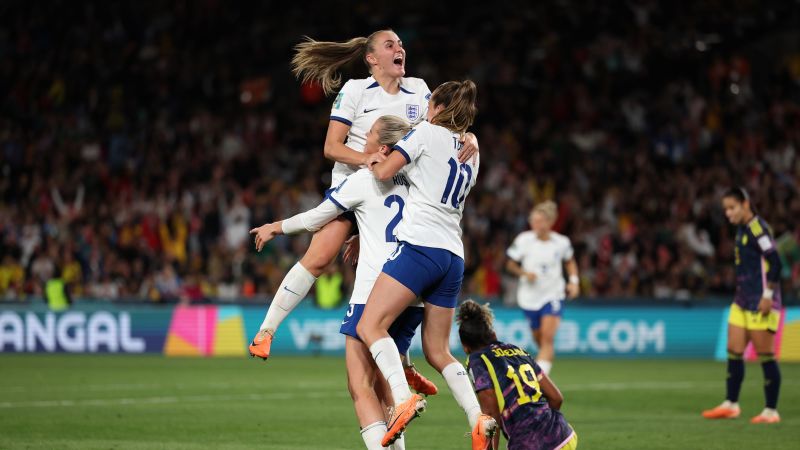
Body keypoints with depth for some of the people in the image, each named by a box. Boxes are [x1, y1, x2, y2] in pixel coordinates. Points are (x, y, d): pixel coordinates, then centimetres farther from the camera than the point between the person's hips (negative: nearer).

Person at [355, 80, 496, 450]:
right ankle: (478, 420, -7)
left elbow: (384, 172, -4)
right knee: (437, 351, 11)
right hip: (453, 256, 8)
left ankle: (403, 398, -33)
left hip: (420, 247, -8)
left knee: (370, 326, -12)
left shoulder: (427, 132, 2)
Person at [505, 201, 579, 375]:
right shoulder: (523, 240, -7)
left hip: (553, 295, -1)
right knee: (539, 340, 10)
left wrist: (573, 281, 3)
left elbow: (570, 262, 17)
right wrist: (524, 273, -16)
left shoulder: (562, 242, -4)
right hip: (529, 296, 1)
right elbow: (510, 264, 3)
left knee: (547, 338, -18)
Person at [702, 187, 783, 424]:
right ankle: (731, 404, 17)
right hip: (743, 301, 9)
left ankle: (771, 411, 3)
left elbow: (775, 262, -20)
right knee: (734, 352, 9)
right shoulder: (742, 229, 14)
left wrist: (768, 295, -21)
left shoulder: (757, 228, -15)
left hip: (760, 303, -9)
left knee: (765, 356, -3)